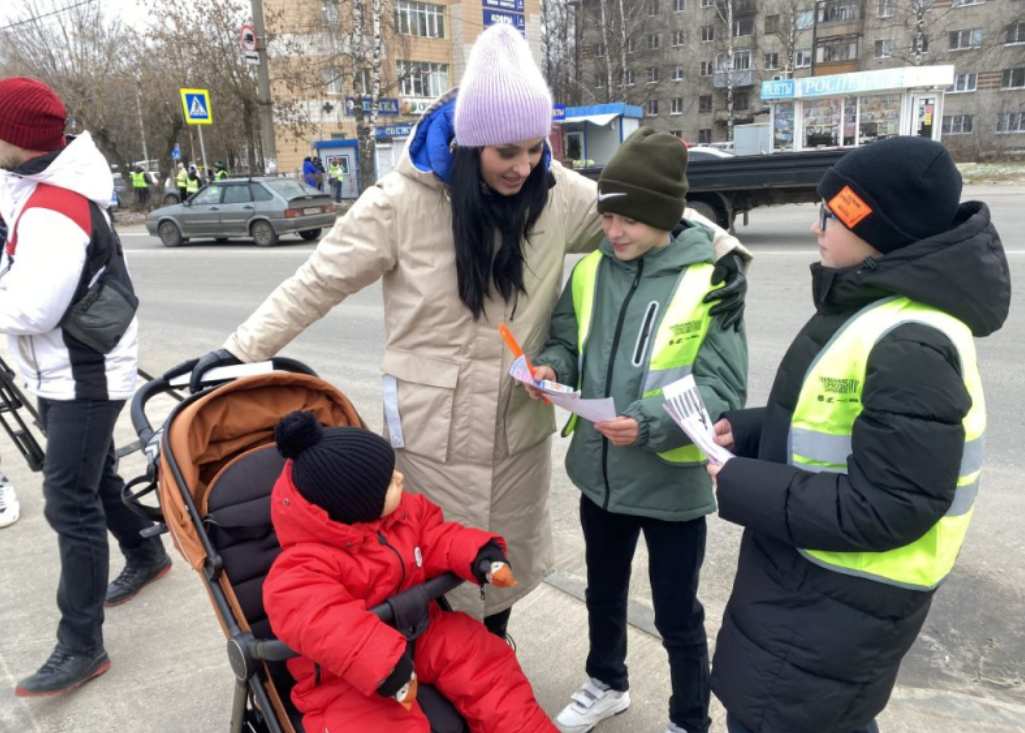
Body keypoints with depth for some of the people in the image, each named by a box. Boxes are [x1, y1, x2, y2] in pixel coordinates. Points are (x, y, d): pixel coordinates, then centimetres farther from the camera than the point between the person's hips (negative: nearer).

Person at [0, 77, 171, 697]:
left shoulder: (53, 213, -25)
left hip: (84, 376, -10)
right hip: (65, 371, 10)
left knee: (70, 502, -6)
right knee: (94, 479, 23)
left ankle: (82, 647, 4)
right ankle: (146, 555, 44)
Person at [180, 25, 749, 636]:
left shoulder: (558, 194, -7)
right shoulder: (404, 200, -15)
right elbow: (318, 283, -7)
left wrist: (723, 249, -9)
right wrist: (241, 350, -7)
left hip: (520, 426, 4)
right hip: (435, 433, -3)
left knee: (505, 563, 22)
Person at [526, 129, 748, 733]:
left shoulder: (709, 283, -18)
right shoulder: (590, 272, -2)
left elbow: (724, 390, -19)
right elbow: (568, 342, 9)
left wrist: (650, 425, -32)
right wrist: (552, 369, -13)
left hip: (673, 481, -5)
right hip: (601, 473, 5)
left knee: (678, 615, 14)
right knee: (604, 593, 26)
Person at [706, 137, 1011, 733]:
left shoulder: (910, 347, -28)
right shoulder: (874, 308, 6)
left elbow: (886, 508, -28)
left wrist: (739, 486, -24)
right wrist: (747, 430, 1)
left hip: (838, 607, -9)